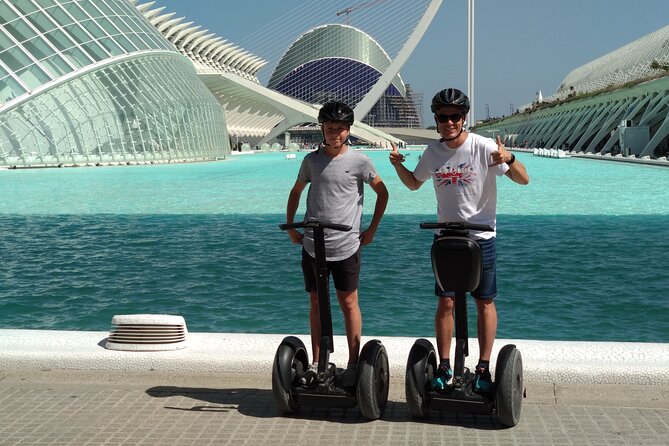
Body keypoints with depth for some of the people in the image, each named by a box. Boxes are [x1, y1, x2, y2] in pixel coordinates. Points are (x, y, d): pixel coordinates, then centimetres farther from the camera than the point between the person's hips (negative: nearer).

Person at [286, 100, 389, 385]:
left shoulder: (359, 161, -3)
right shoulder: (311, 160, 5)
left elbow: (382, 193, 7)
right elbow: (296, 192, 19)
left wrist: (372, 230, 4)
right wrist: (290, 226, 12)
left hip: (345, 246, -3)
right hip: (312, 245, 3)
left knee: (348, 302, 3)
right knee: (316, 302, 9)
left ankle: (353, 363, 12)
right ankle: (316, 363, 19)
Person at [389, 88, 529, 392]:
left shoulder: (483, 147, -12)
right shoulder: (432, 152, 2)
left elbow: (523, 180, -13)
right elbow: (414, 183, 19)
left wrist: (509, 159, -33)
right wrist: (398, 165, -1)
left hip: (481, 238, -3)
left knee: (484, 302, 4)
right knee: (445, 303, 4)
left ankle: (483, 368, 14)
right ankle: (444, 366, 15)